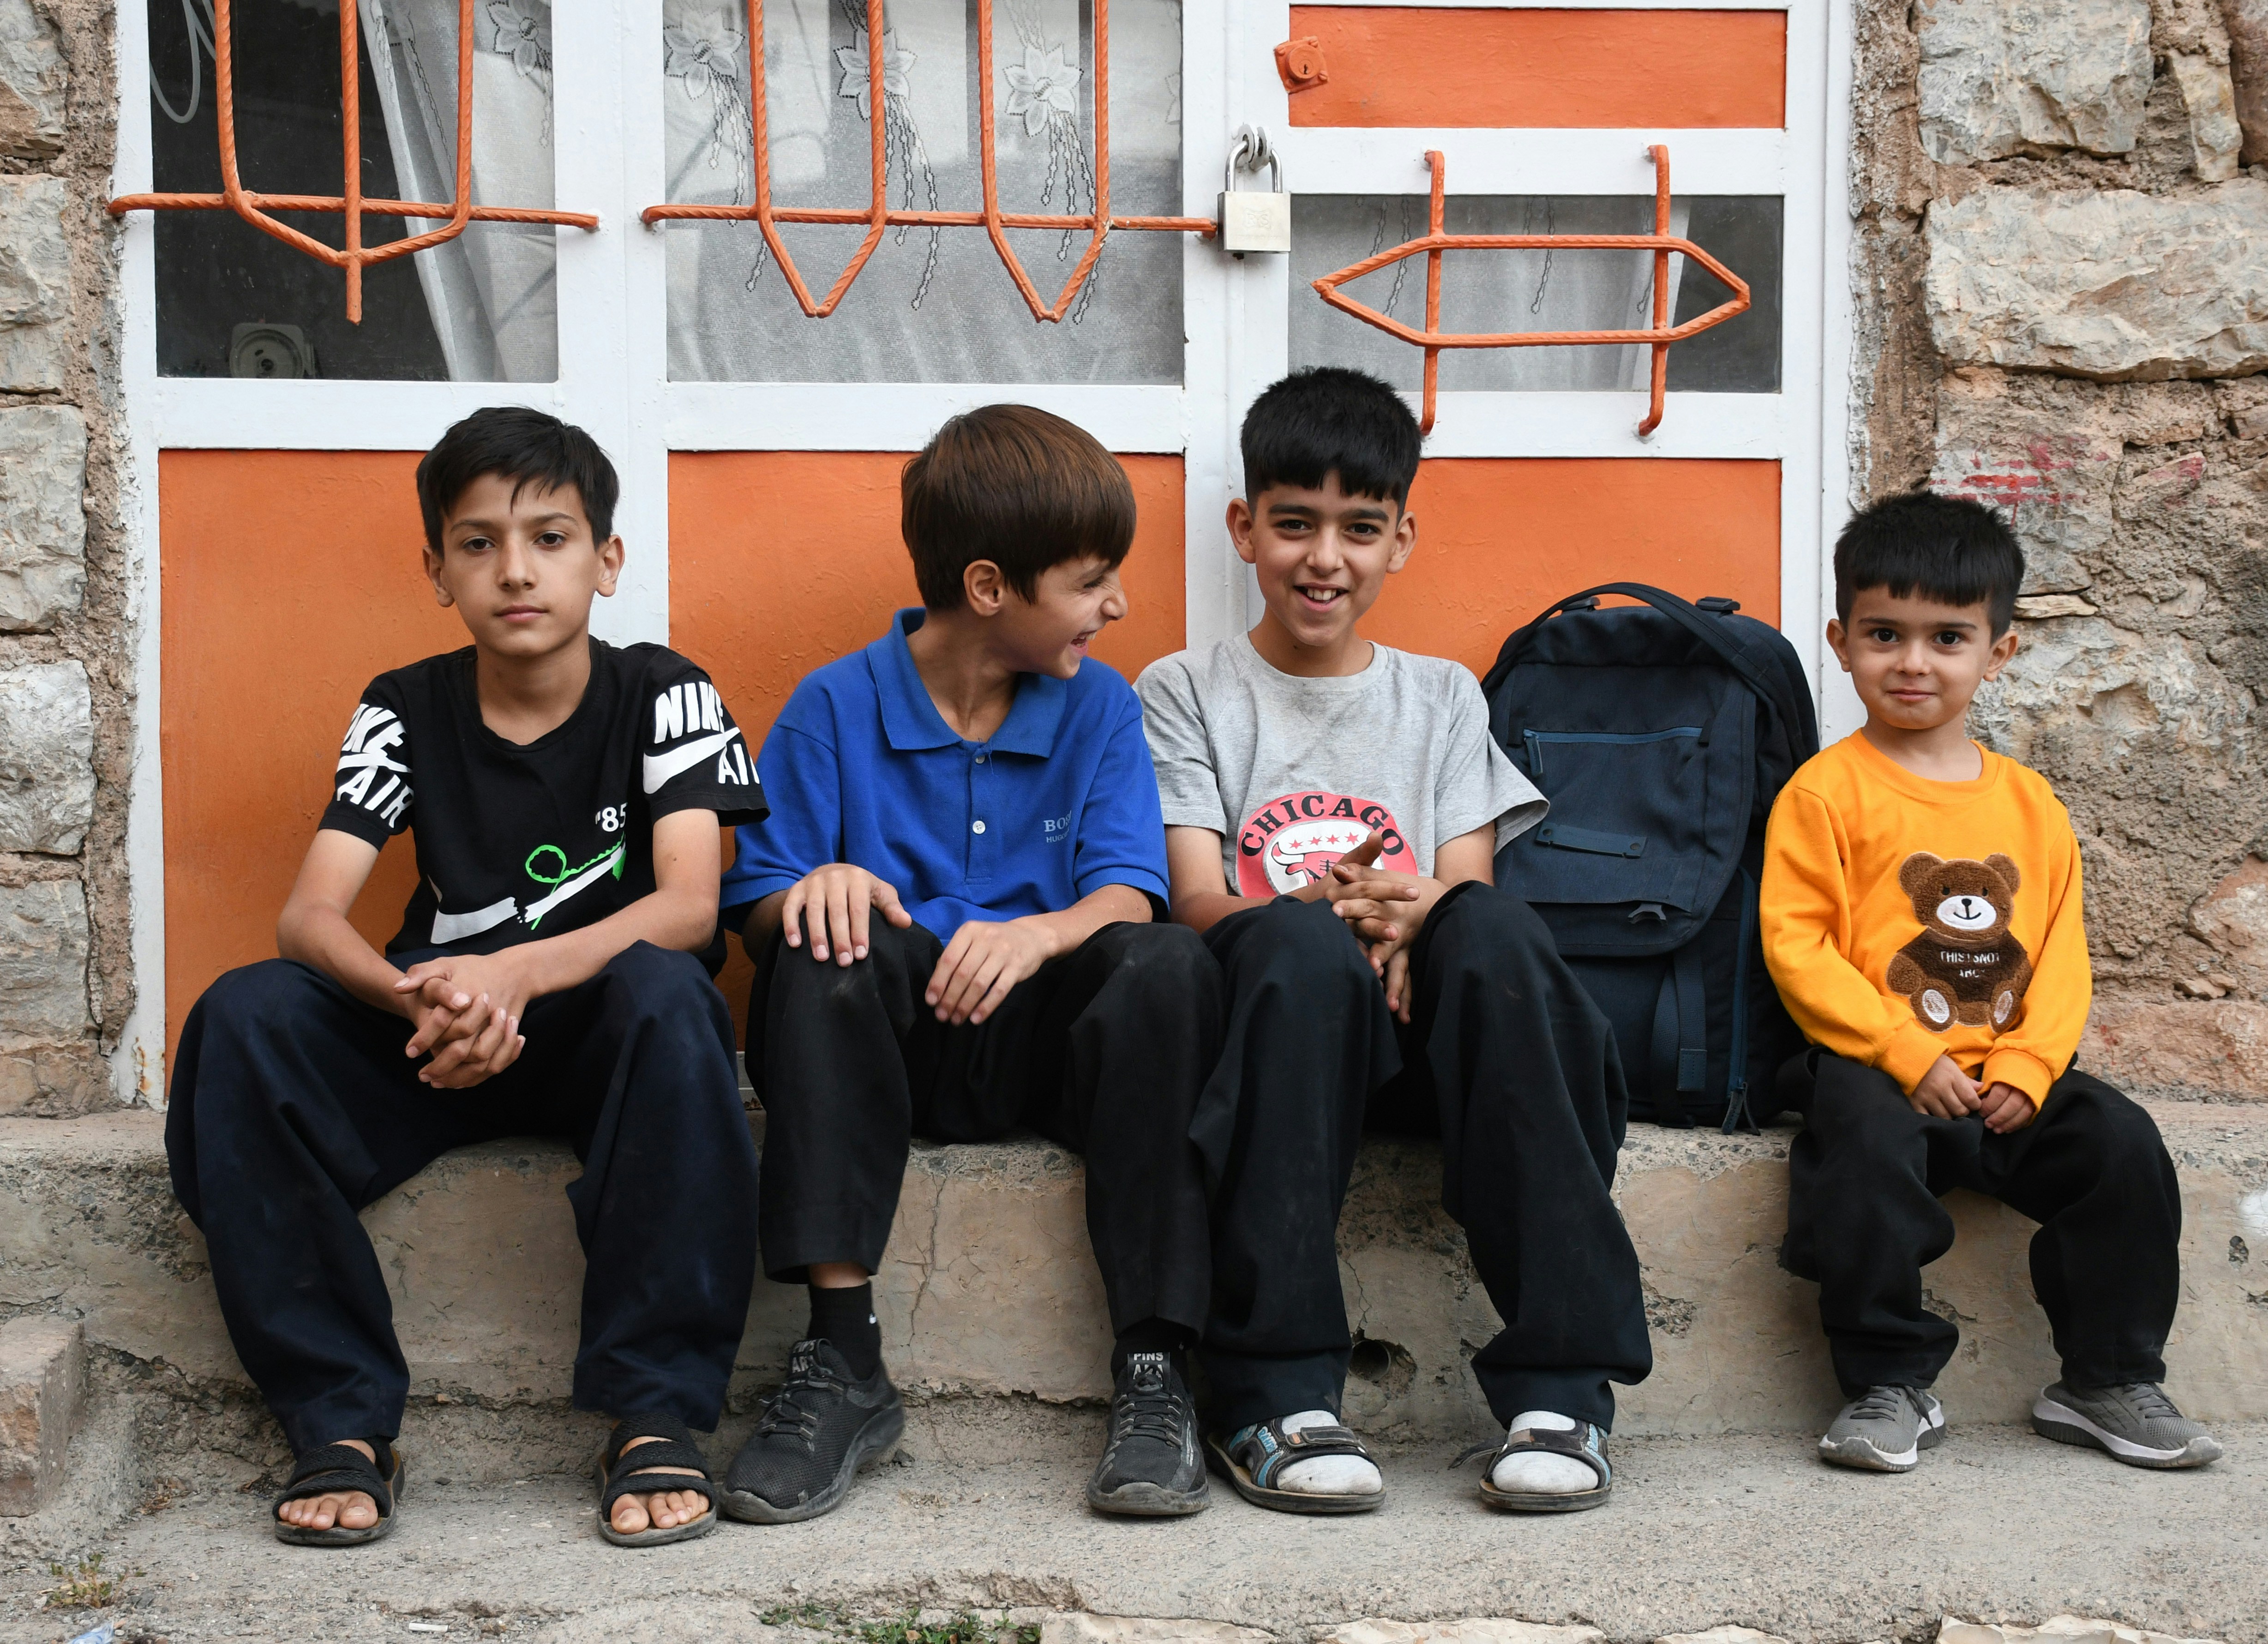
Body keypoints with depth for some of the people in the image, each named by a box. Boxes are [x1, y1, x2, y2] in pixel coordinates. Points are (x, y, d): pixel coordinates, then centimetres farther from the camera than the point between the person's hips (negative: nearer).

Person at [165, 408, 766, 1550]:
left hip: (606, 1030, -2)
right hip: (439, 1036, 2)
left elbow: (689, 905, -18)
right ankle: (341, 1421, -21)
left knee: (664, 994, -37)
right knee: (241, 1017, -25)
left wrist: (515, 974, -37)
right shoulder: (406, 712, 2)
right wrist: (417, 998, -34)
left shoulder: (661, 696, -4)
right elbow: (307, 918, -10)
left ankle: (655, 1417, -30)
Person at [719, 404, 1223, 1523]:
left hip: (1041, 1036, 1)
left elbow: (1128, 894, -3)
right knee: (827, 935, -32)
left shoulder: (1100, 709, 9)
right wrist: (815, 886, -26)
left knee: (1167, 965, -29)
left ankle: (1152, 1369, -31)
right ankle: (841, 1361, -35)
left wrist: (1039, 934, -26)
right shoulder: (836, 706, 2)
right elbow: (756, 906, -1)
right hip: (891, 1046, -1)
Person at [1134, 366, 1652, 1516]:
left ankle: (1558, 1385, -36)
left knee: (1491, 931, -33)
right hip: (1275, 1023, -2)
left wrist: (1411, 917, -18)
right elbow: (1197, 898, 0)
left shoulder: (1442, 699, 22)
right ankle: (1277, 1397, -37)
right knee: (1303, 947, -37)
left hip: (1421, 1030, 2)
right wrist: (1325, 915, -21)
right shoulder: (1185, 694, 14)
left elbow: (1472, 888, 7)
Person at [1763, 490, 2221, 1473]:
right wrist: (1908, 1058, -17)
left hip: (2005, 1078, 5)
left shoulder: (2028, 803, 12)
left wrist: (2027, 1066, -8)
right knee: (1866, 1146, -34)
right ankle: (1889, 1385, -17)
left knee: (2124, 1144, -15)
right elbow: (1796, 945, -10)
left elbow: (2061, 951, 10)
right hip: (1875, 1070, -5)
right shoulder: (1828, 791, -3)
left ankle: (2110, 1380, 3)